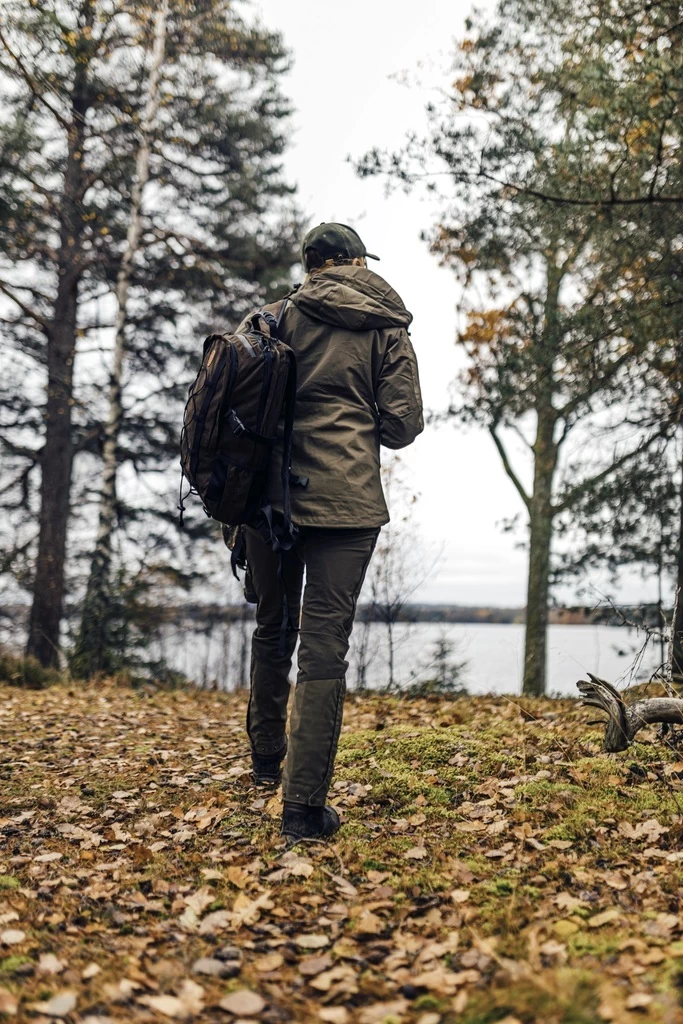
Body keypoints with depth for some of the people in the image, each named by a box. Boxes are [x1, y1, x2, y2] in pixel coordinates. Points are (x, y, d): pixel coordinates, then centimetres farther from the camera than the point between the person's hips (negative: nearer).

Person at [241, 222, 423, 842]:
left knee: (273, 629, 19)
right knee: (324, 645, -3)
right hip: (347, 502, -2)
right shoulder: (388, 329, 5)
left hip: (272, 494, 2)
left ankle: (266, 761, 35)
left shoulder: (279, 318, 6)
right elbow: (404, 426, 1)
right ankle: (304, 804, -4)